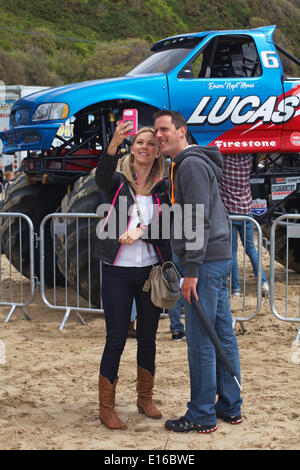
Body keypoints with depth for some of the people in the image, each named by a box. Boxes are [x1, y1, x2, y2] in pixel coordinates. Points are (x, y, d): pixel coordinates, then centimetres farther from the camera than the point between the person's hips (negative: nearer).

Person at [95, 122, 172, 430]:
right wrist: (113, 144, -41)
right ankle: (106, 408, 7)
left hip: (151, 269, 3)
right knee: (116, 339, -2)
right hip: (118, 271, -3)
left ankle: (145, 398, 28)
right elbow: (102, 176, -25)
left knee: (147, 336, 12)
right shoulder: (118, 181, -1)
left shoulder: (163, 187, 6)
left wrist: (141, 231, -24)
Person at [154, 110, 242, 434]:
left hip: (206, 261, -11)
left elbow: (199, 220, -20)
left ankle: (202, 415, 0)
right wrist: (193, 265, 21)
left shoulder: (191, 164, -12)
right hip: (219, 258, 11)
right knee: (223, 335, 12)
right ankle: (230, 407, 19)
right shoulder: (183, 166, 20)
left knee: (200, 340, -6)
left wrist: (192, 269, -21)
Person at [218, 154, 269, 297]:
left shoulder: (223, 159, -12)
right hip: (246, 209, 3)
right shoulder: (248, 158, -2)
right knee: (250, 248, 16)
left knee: (232, 250, 3)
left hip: (229, 209, -3)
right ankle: (263, 282, 8)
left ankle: (236, 288, 2)